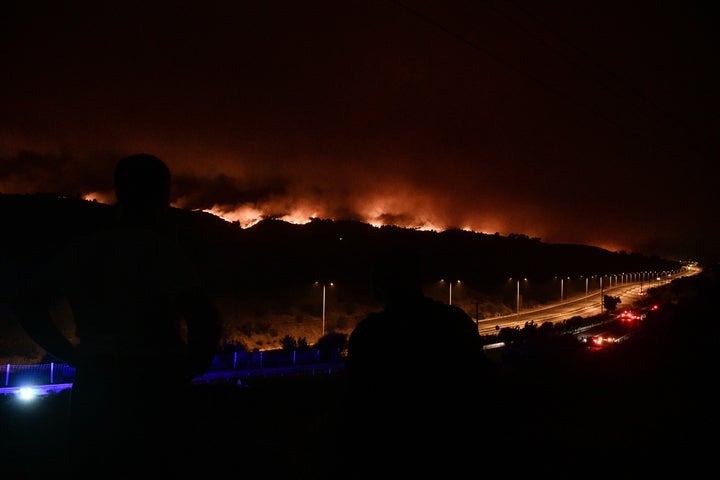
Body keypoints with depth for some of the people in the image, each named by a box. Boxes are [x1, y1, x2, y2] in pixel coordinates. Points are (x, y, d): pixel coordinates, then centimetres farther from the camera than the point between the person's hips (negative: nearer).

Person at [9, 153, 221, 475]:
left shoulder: (83, 248, 10)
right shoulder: (157, 246, -9)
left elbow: (28, 305, 17)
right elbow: (203, 314, -22)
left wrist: (72, 354, 13)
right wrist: (192, 366, -6)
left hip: (93, 386, 6)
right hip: (152, 387, -6)